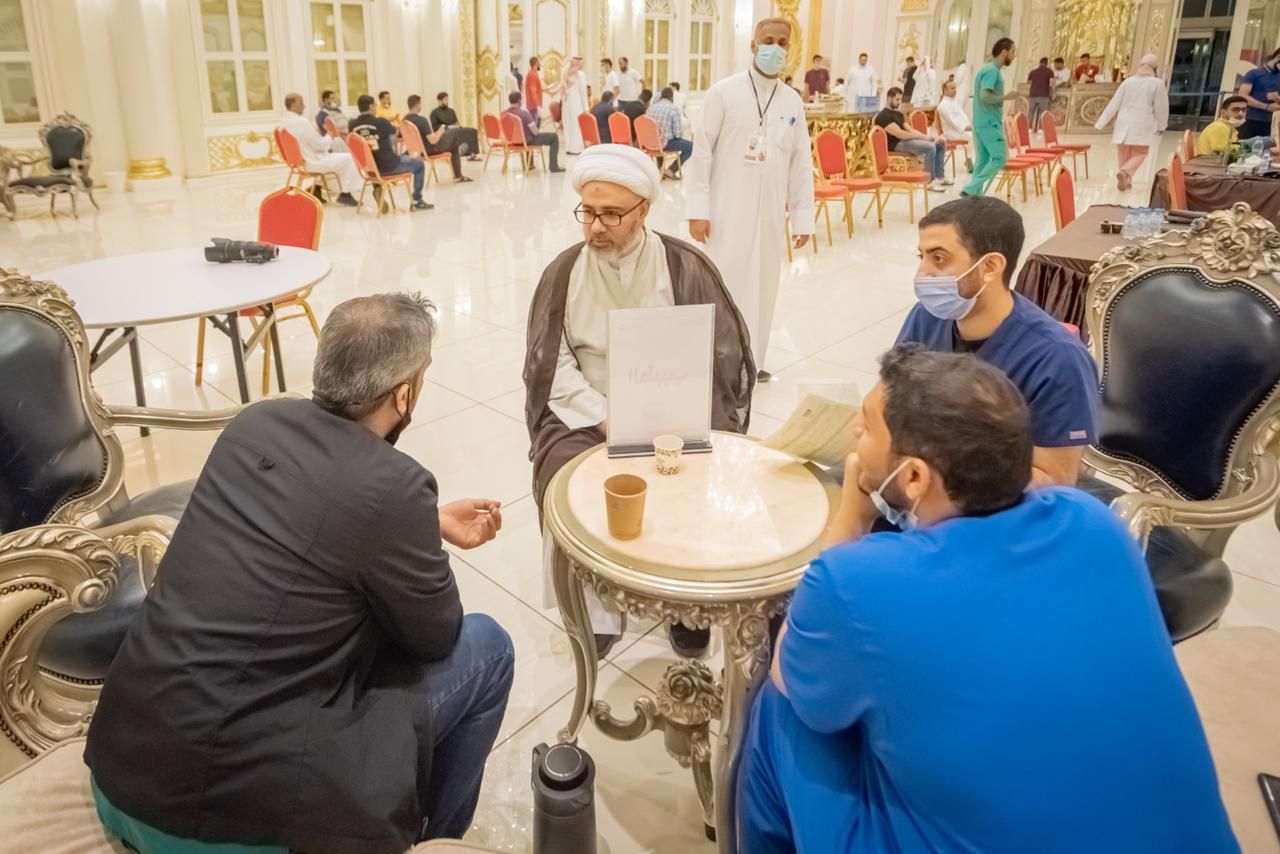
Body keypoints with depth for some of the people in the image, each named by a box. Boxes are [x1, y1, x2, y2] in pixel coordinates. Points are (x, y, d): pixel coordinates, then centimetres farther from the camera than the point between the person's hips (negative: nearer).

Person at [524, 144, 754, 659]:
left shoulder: (686, 267, -3)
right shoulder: (564, 273, 1)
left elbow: (721, 357, -4)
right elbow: (551, 367, -2)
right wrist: (606, 418, -15)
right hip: (586, 415, 1)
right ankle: (593, 609, -5)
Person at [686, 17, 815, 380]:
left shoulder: (793, 102, 8)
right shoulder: (723, 92, -4)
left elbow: (801, 162, 9)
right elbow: (702, 151, -6)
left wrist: (803, 217, 6)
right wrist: (697, 209, -11)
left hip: (769, 213, 4)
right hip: (726, 210, -4)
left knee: (761, 286, 10)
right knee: (721, 283, -1)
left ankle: (751, 361, 23)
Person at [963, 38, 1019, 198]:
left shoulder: (992, 69, 16)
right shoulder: (992, 70, -15)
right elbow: (985, 96, -23)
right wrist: (1005, 97, -14)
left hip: (983, 121, 10)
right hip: (989, 123, -10)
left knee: (983, 159, 11)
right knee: (1000, 157, -9)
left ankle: (974, 192, 12)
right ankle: (971, 189, -10)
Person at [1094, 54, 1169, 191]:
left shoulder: (1128, 81, 2)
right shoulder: (1157, 83, -5)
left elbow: (1114, 104, 0)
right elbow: (1161, 107, -2)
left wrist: (1101, 123, 3)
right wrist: (1161, 126, 11)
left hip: (1124, 123, 3)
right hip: (1142, 125, -3)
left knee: (1124, 153, 12)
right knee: (1139, 154, 3)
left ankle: (1126, 181, 15)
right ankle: (1124, 172, -23)